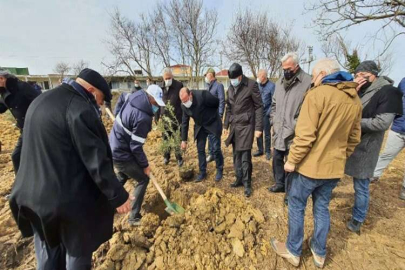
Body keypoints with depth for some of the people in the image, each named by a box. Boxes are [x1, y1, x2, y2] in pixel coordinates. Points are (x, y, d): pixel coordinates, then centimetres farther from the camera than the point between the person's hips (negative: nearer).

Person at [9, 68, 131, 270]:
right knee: (78, 250, 18)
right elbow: (97, 161, -23)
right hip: (69, 198, -8)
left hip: (34, 195, 8)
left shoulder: (40, 101, 9)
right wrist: (117, 196, -14)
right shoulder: (79, 109, -21)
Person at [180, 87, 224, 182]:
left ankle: (220, 170, 20)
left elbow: (217, 103, -15)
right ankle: (202, 172, 20)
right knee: (200, 149, 4)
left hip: (213, 124, -4)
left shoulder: (202, 95, -29)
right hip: (200, 126, 5)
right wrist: (184, 140, 0)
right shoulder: (183, 105, -11)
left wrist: (211, 114, 0)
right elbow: (184, 123, -2)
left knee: (216, 148, 0)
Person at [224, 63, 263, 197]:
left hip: (246, 125, -6)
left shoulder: (251, 85, -9)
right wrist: (226, 125, 15)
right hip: (234, 126, 6)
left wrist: (258, 127, -11)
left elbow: (259, 107, -8)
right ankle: (239, 179, 29)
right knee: (236, 155, 13)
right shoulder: (231, 87, 9)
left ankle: (247, 183, 14)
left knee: (245, 156, -2)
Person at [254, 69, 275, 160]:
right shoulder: (257, 85, 6)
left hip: (266, 114, -4)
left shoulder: (271, 86, -7)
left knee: (267, 134, 5)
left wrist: (269, 112, -12)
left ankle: (267, 151, 19)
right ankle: (260, 150, 25)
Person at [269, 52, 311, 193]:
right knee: (277, 158, 19)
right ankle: (280, 184, 39)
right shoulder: (280, 82, 11)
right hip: (278, 130, 7)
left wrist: (296, 126, -17)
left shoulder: (307, 82, -13)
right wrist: (273, 120, 9)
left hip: (294, 133, -7)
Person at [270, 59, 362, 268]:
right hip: (334, 167, 7)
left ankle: (293, 251, 28)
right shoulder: (355, 100, 6)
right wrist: (340, 157, 23)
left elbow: (305, 135, -22)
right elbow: (354, 138, 12)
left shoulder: (318, 94, -16)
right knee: (322, 207, 20)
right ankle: (319, 253, 36)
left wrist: (292, 160, -12)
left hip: (311, 165, -6)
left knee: (296, 206, 11)